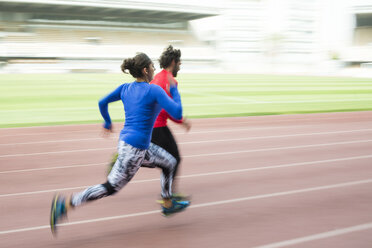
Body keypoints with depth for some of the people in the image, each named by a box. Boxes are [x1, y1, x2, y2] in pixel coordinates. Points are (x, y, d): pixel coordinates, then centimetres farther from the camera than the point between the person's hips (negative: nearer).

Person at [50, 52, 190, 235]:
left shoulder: (125, 88, 7)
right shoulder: (154, 90, -15)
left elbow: (102, 103, 13)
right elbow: (177, 114, -15)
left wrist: (108, 123, 30)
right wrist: (174, 89, -2)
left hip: (125, 142, 9)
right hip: (134, 147, -9)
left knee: (170, 162, 21)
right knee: (111, 188, -1)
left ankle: (168, 205, 33)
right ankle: (65, 205, -1)